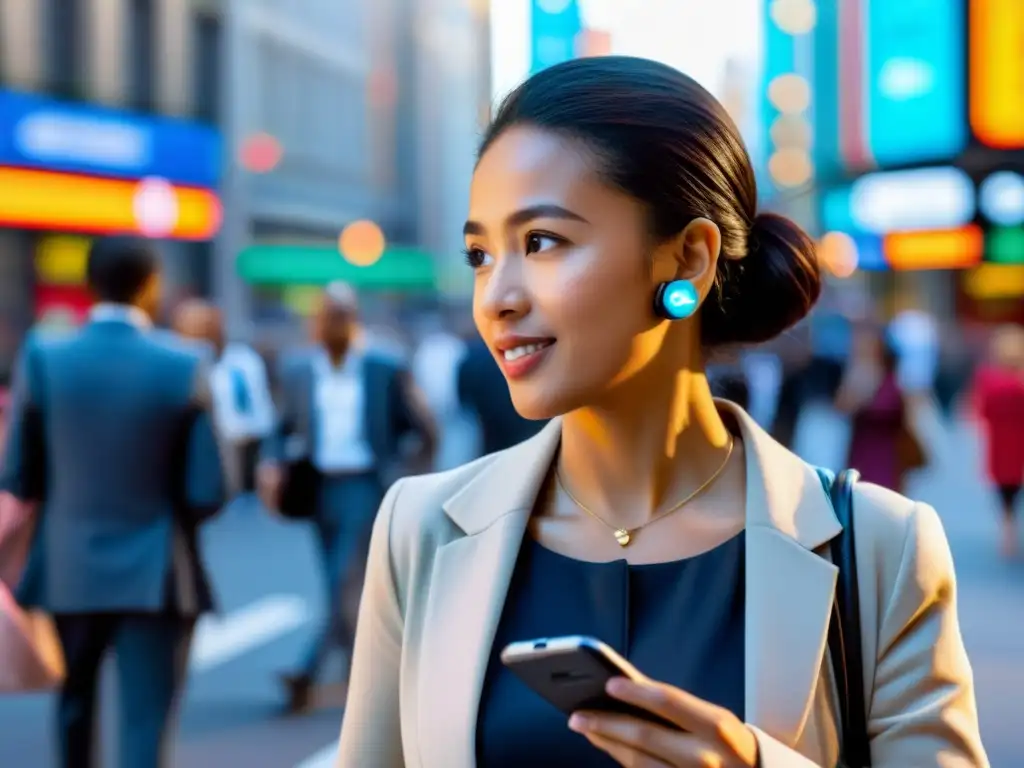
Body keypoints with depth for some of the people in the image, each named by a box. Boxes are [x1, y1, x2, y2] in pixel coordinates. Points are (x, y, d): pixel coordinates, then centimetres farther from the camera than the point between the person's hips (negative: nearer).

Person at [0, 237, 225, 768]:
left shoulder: (43, 360, -7)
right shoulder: (184, 368, -10)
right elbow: (206, 493, -10)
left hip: (67, 569, 2)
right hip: (153, 574, -2)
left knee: (75, 702, 24)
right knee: (145, 725, 1)